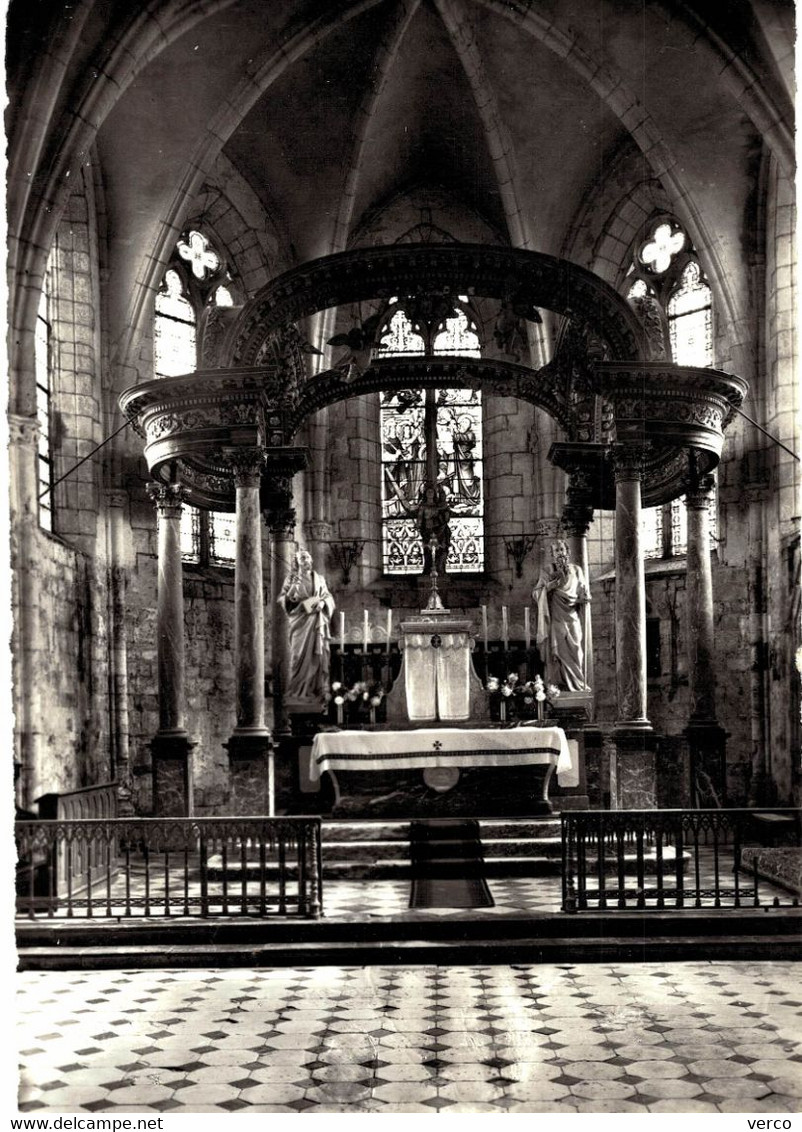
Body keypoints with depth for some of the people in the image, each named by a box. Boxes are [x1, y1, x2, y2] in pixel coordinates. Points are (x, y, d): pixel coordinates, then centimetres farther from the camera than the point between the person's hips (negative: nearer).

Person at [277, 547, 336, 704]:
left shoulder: (319, 578, 15)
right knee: (301, 654, -8)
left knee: (319, 653, -3)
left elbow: (329, 597, 14)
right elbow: (282, 598, 2)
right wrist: (291, 593, -18)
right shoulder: (292, 578, 7)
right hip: (300, 622, -3)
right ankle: (299, 689, -2)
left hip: (317, 623, 3)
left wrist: (322, 603, -7)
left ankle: (318, 689, 0)